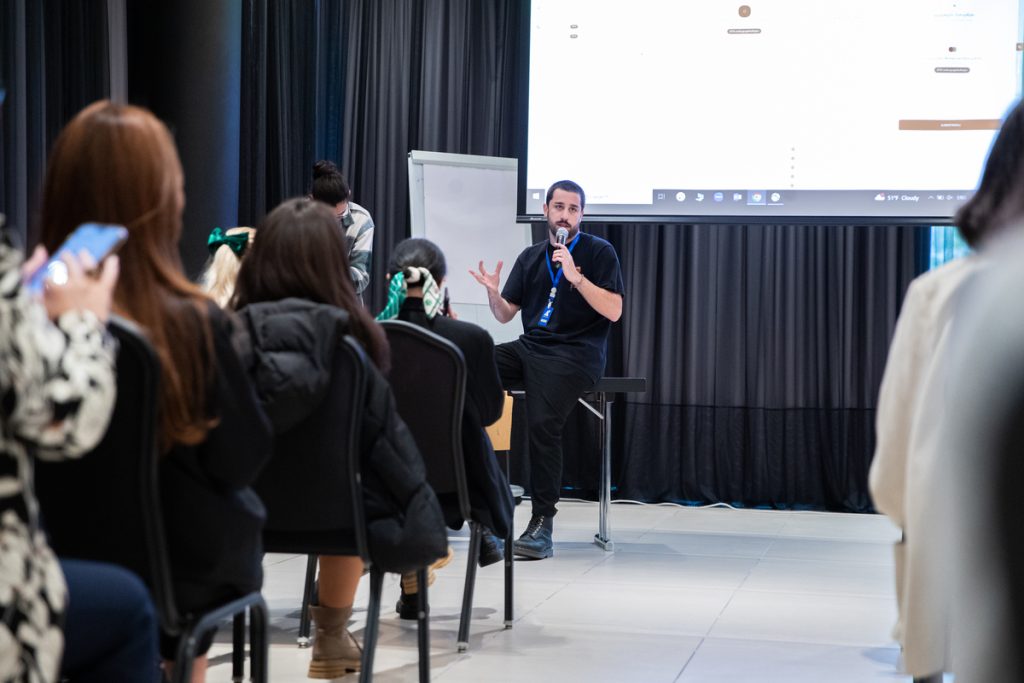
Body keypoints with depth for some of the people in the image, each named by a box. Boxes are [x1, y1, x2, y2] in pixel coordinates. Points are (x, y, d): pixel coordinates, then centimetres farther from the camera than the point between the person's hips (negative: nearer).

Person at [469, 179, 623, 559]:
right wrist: (493, 291, -5)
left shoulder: (599, 253, 3)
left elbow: (613, 310, -7)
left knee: (543, 422, -31)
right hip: (530, 348, 5)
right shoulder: (530, 258, 18)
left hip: (575, 354, -5)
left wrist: (576, 276, -16)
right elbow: (505, 315, 16)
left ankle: (541, 526, -24)